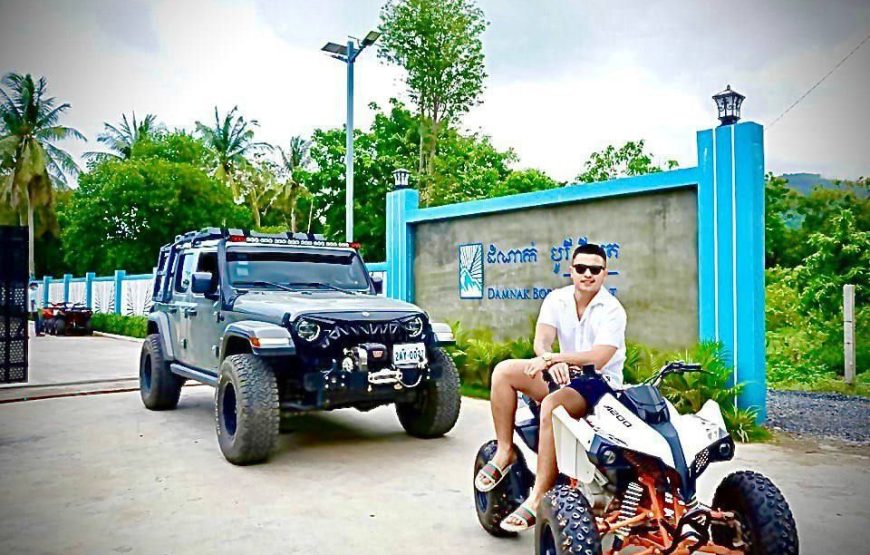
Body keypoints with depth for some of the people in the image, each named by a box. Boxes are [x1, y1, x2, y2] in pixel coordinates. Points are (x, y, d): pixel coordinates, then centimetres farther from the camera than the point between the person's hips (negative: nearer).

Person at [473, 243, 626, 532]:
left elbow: (598, 358, -24)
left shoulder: (612, 310, -11)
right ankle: (505, 451, -8)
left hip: (600, 381, -6)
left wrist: (554, 357, -33)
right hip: (564, 376, 6)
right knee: (504, 371, -14)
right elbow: (541, 340, -12)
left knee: (551, 405, -36)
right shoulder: (556, 299, 3)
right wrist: (551, 361, -34)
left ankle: (538, 499, -32)